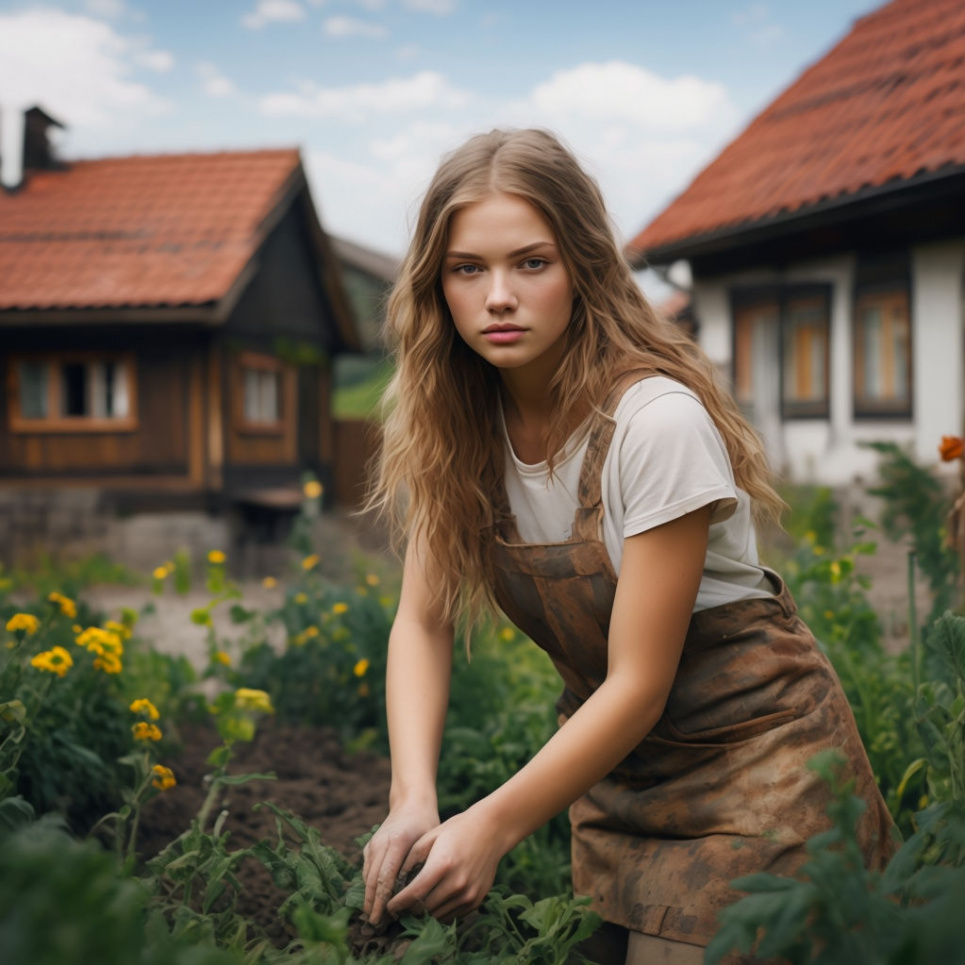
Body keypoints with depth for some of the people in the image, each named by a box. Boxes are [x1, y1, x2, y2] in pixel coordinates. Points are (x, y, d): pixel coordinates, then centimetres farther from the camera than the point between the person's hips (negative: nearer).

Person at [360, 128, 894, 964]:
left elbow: (639, 683, -23)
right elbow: (423, 620, -9)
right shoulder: (459, 424, -8)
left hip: (749, 760, -5)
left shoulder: (655, 422, -27)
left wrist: (492, 827, -26)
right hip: (616, 760, 5)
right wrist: (413, 800, -23)